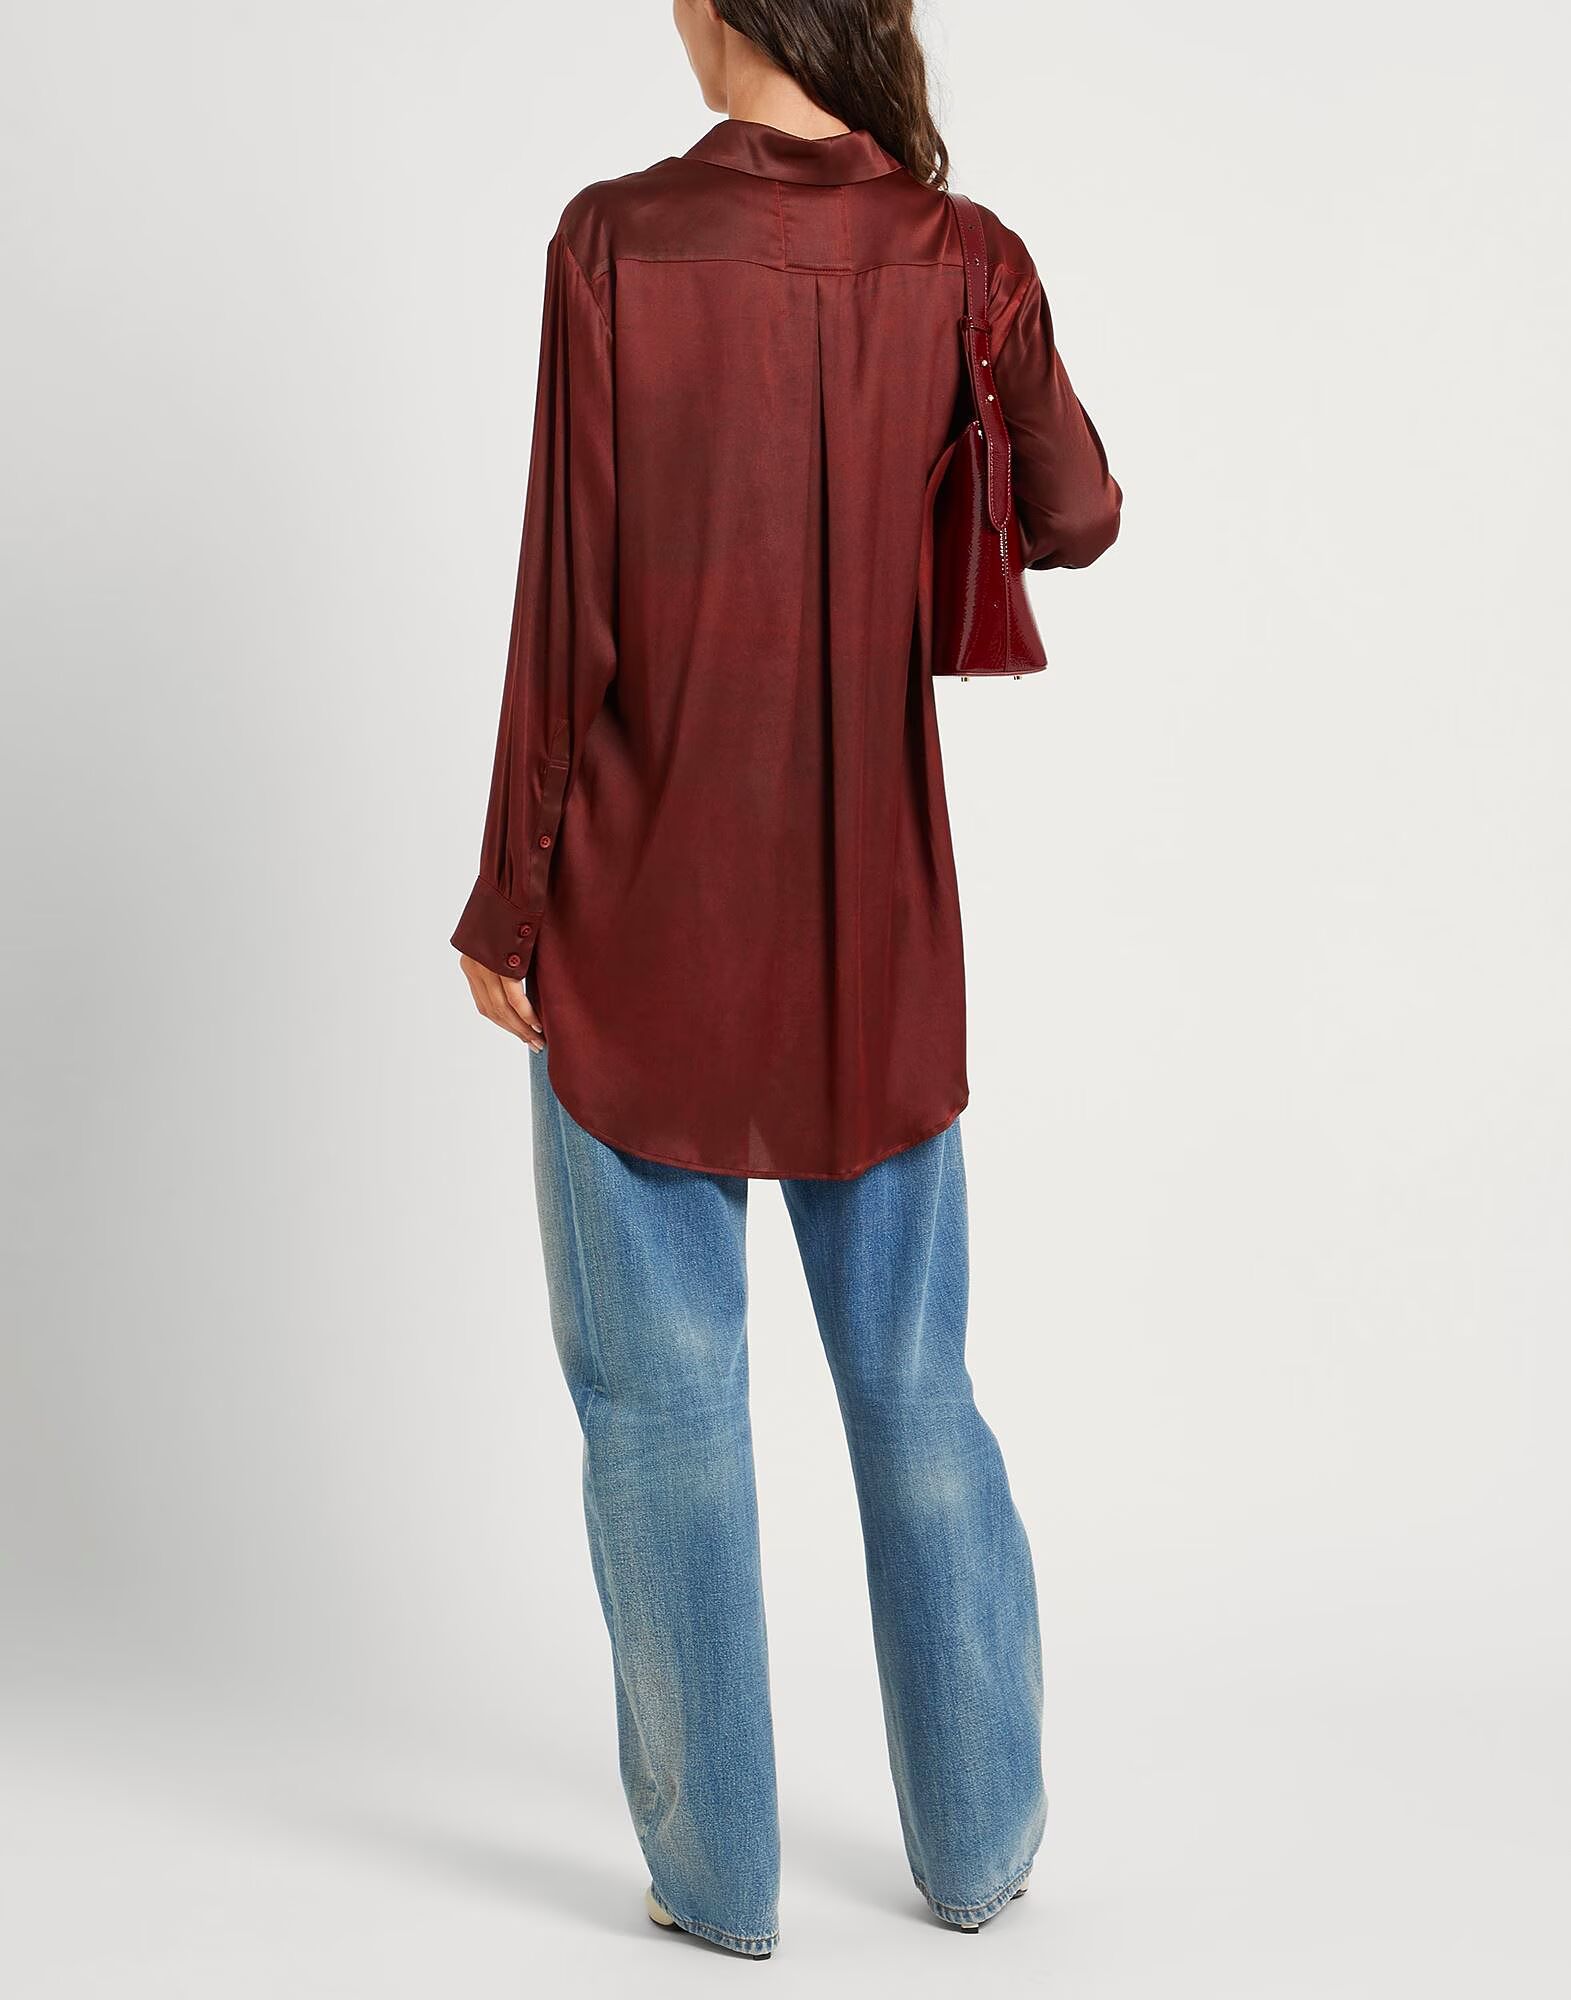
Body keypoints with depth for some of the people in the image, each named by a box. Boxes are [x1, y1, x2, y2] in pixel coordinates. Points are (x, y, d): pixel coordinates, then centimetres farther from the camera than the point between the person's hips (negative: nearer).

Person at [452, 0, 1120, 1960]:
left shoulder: (618, 246, -12)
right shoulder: (966, 262, -3)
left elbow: (565, 616, -11)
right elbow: (1077, 516, 11)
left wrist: (505, 904, -3)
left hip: (647, 913, -3)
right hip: (875, 916, 3)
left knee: (662, 1397, 8)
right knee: (914, 1382, 15)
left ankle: (717, 1871, 18)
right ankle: (979, 1842, 27)